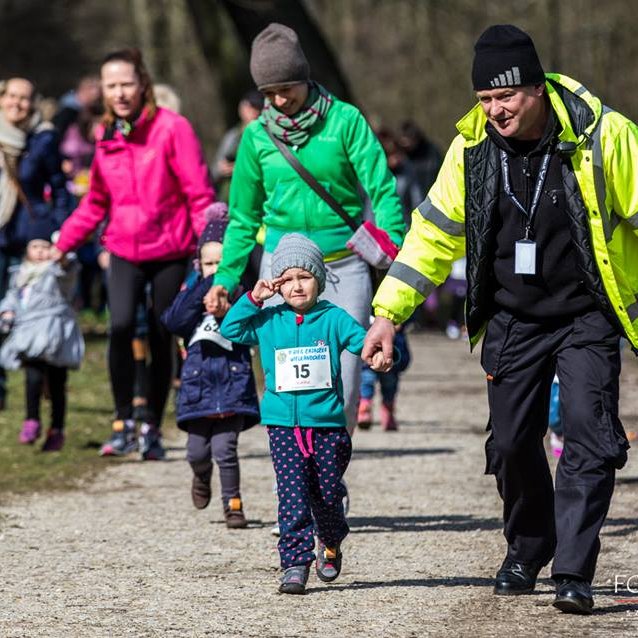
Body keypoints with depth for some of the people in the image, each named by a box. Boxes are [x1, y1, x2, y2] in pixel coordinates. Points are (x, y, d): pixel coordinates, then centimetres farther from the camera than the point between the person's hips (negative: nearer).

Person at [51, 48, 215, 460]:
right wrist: (64, 243, 10)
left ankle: (153, 430, 19)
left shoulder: (172, 128, -9)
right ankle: (123, 423, -10)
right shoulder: (108, 137, 6)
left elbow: (200, 193, -9)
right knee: (121, 325, -20)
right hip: (124, 250, 3)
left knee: (161, 341, 4)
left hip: (169, 251, -3)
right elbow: (96, 202, 17)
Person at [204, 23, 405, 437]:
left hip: (343, 264, -2)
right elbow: (244, 217, 15)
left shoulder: (345, 121, -2)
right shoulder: (257, 136, 6)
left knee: (343, 380, -8)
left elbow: (382, 190, -6)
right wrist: (226, 278, 8)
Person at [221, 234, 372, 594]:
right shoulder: (268, 321, 7)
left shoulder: (333, 318, 2)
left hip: (327, 424, 0)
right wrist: (252, 300, -3)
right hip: (284, 425, 0)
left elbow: (361, 340, -4)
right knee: (293, 494, -10)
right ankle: (295, 564, -10)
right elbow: (230, 330, 6)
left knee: (328, 494, 8)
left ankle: (331, 545, 36)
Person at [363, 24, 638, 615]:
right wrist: (388, 311, 1)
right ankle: (527, 551, 31)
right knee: (513, 445, 7)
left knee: (589, 436, -15)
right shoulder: (472, 146, -6)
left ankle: (573, 572, -13)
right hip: (512, 319, 4)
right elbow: (435, 232, 3)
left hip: (587, 316, -3)